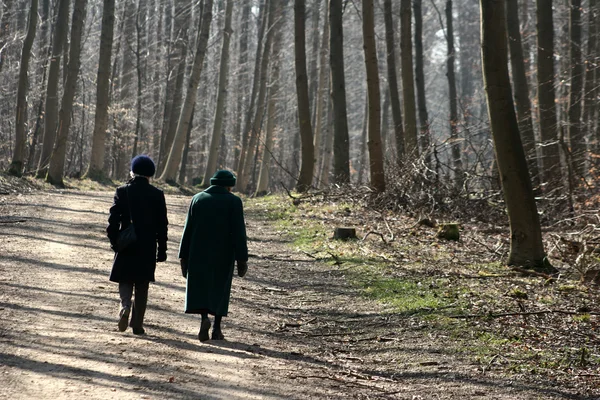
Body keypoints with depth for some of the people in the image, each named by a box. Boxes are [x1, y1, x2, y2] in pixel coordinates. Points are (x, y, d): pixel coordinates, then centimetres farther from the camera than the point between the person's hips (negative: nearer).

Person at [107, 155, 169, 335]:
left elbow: (114, 219, -6)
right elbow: (162, 225, 1)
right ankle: (137, 324, 8)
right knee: (142, 286, 9)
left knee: (125, 280, 11)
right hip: (147, 248, 1)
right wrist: (162, 249, 6)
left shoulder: (122, 192, -3)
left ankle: (125, 306, -18)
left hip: (126, 246, -1)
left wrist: (114, 240, 4)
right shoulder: (157, 195, -1)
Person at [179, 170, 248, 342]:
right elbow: (239, 232, -9)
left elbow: (188, 229, 4)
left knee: (200, 286, 7)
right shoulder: (233, 201, -4)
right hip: (223, 254, -1)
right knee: (220, 289, 10)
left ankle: (204, 318, -17)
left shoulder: (198, 198, 4)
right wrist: (242, 259, -7)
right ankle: (216, 328, 9)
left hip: (199, 252, 1)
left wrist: (184, 256, 8)